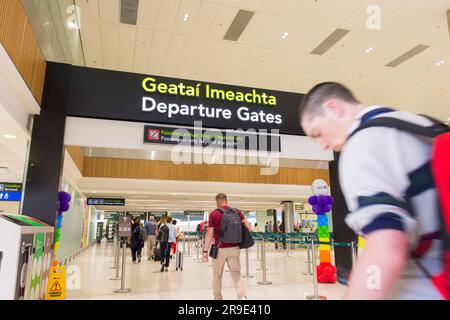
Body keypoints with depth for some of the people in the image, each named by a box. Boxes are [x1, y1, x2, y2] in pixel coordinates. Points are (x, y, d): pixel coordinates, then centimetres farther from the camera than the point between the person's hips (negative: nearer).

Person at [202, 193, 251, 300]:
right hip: (234, 248, 2)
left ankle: (218, 298, 26)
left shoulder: (213, 214, -5)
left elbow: (209, 233, -9)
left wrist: (205, 251, -8)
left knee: (217, 275, 15)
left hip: (220, 249, -2)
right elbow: (247, 226, -5)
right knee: (236, 274, 6)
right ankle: (242, 297, -12)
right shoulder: (237, 212, 4)